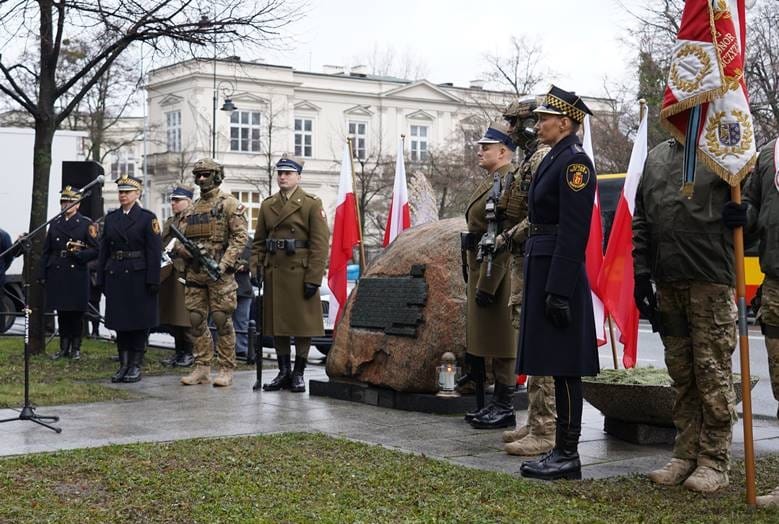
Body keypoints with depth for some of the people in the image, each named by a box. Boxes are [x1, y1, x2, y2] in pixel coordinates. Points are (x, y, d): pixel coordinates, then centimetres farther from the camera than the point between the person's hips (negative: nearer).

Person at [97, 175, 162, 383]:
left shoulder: (147, 218, -3)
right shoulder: (111, 218, 11)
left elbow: (154, 252, -7)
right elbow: (104, 250, 12)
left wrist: (153, 281, -13)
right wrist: (101, 280, 7)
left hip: (138, 277, -4)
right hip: (116, 276, 4)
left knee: (139, 323, 1)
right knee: (120, 322, 7)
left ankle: (136, 366, 9)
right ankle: (124, 364, 15)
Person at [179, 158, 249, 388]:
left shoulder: (229, 204, -3)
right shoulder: (194, 207, 17)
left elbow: (240, 236, -10)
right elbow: (184, 238, 21)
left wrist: (224, 263, -19)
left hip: (219, 272, -6)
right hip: (195, 272, 7)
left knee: (222, 320, -3)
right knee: (197, 320, 6)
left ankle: (226, 370, 3)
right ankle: (202, 369, 13)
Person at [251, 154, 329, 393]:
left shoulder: (312, 204, -3)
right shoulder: (267, 205, 13)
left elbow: (320, 245, -8)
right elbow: (258, 242, 15)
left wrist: (313, 279, -14)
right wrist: (256, 268, 1)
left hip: (300, 274, -5)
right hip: (274, 274, 5)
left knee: (303, 323, 1)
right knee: (277, 323, 8)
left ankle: (298, 373, 11)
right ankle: (283, 372, 17)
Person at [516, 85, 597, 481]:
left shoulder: (574, 161, -12)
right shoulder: (552, 159, 18)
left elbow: (573, 231, -19)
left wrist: (558, 290, -22)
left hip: (558, 274, -10)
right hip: (542, 270, 10)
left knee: (563, 367, -5)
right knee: (556, 367, 12)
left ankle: (568, 456, 2)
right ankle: (561, 451, 19)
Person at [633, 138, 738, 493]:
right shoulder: (655, 157, 16)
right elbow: (641, 221, 15)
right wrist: (641, 274, 9)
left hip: (712, 281, -5)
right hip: (668, 283, 6)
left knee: (712, 371, -1)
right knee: (681, 373, 12)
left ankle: (714, 463, 8)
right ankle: (686, 454, 21)